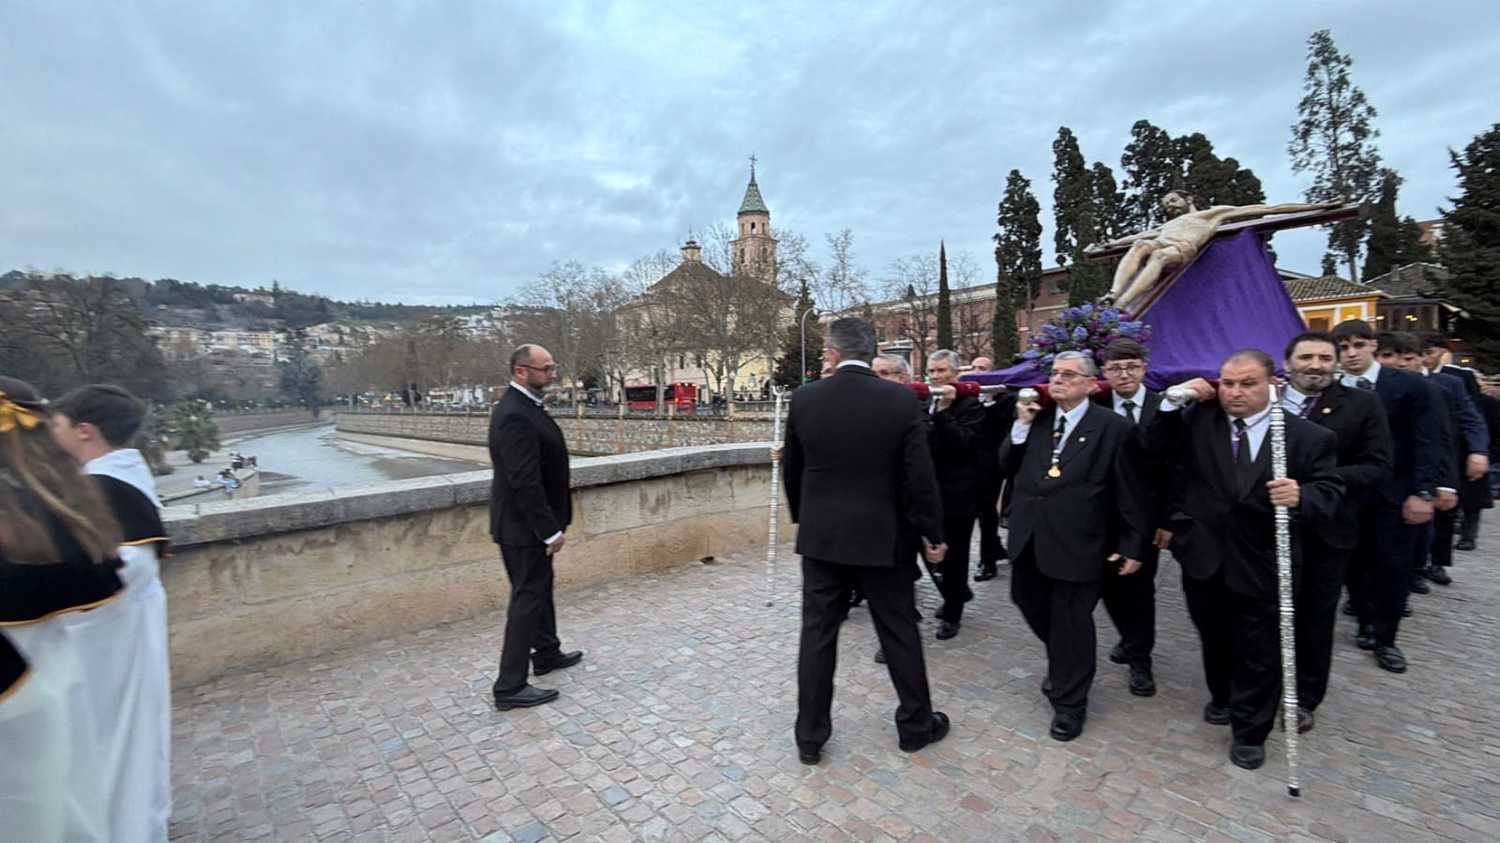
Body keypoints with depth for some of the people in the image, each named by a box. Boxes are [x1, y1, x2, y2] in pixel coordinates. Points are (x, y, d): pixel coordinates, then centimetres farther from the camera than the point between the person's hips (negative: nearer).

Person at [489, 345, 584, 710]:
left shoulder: (524, 406, 7)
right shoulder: (515, 416, -25)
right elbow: (525, 483, -28)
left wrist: (551, 526, 15)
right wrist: (550, 530, -22)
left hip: (532, 523, 10)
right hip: (523, 527, -10)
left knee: (540, 589, 22)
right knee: (528, 598, 0)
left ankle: (547, 653, 40)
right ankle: (510, 687, 13)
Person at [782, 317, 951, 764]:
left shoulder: (804, 398, -6)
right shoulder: (901, 400, -10)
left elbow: (792, 469, 4)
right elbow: (920, 476, -9)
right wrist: (933, 533, 3)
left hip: (820, 535, 1)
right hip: (881, 535, -1)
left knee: (817, 634, 11)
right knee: (899, 631, 15)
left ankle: (810, 737, 22)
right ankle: (916, 724, 33)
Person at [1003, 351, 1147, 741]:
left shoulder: (1112, 427, -7)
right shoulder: (1036, 419, 7)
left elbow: (1128, 493, -5)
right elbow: (1008, 468, 5)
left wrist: (1132, 545, -6)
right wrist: (1022, 425, -6)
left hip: (1076, 543, -5)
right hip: (1030, 537, 5)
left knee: (1070, 621, 8)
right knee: (1030, 603, 18)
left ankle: (1069, 702, 29)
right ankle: (1062, 664, 47)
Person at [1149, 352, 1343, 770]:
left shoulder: (1309, 436, -8)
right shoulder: (1199, 420, -2)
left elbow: (1329, 493, -10)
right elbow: (1155, 447, -2)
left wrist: (1301, 497, -33)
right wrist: (1174, 402, -12)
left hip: (1263, 566, -2)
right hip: (1203, 558, 2)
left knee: (1260, 654, 11)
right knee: (1214, 640, 23)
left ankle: (1250, 731, 31)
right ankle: (1222, 697, 48)